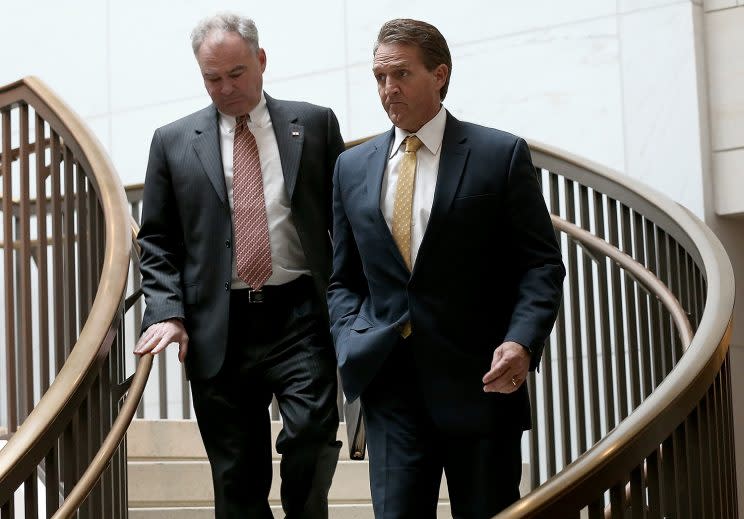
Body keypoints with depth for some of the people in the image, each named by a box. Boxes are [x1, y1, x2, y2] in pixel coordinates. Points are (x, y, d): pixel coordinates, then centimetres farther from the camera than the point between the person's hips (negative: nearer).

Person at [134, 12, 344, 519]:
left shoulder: (314, 124, 8)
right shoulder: (173, 142, 10)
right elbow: (157, 242, 10)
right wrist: (168, 313, -5)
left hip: (301, 318, -1)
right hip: (218, 330, 1)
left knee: (311, 440, -16)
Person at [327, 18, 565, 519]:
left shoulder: (501, 154, 1)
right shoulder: (352, 166, 12)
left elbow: (542, 263, -1)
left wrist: (522, 341, -16)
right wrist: (351, 341, -1)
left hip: (481, 378, -2)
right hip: (389, 380, 3)